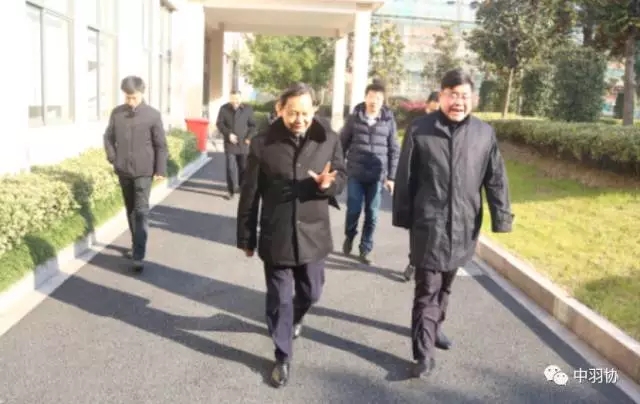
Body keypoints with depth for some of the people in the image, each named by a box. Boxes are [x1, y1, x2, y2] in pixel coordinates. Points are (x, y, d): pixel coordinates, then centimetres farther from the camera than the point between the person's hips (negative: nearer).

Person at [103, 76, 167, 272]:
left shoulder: (153, 114, -7)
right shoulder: (117, 113, 2)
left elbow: (160, 144, -5)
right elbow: (108, 137, 12)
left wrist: (160, 169, -6)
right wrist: (113, 159, 3)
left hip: (143, 171, -4)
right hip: (123, 171, 4)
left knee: (141, 212, -7)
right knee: (130, 210, 15)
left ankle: (139, 256, -8)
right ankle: (136, 245, 30)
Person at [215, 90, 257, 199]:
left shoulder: (247, 109, -1)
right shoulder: (224, 109, -1)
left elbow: (253, 125, 3)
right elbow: (219, 123, 1)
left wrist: (249, 137, -10)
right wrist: (228, 134, -13)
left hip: (243, 144, 1)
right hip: (230, 144, 0)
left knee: (244, 167, 10)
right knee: (231, 168, -2)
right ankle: (231, 190, 6)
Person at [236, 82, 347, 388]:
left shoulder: (328, 140, -4)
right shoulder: (263, 143, -8)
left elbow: (342, 178, 5)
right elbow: (249, 195, -3)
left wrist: (328, 183, -20)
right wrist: (246, 237, 0)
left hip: (313, 235, 2)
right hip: (275, 237, -2)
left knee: (310, 293, 18)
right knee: (279, 299, 7)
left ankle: (296, 318, 52)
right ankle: (283, 357, 25)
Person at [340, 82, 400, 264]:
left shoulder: (389, 121, 1)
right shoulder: (354, 117, 0)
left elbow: (394, 150, 4)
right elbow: (342, 144, 5)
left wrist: (391, 177, 2)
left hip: (377, 176, 0)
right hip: (355, 174, 0)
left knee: (372, 215, 5)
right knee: (353, 210, 5)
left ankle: (365, 249, 19)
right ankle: (349, 237, 33)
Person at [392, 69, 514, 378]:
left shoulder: (485, 133, 3)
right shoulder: (419, 130, -4)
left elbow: (496, 180, 5)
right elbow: (405, 178, -1)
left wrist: (501, 219, 0)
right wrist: (403, 218, 0)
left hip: (464, 225, 3)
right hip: (429, 224, -3)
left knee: (445, 285, 19)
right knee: (427, 288, -2)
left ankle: (434, 327, 41)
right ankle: (424, 352, 5)